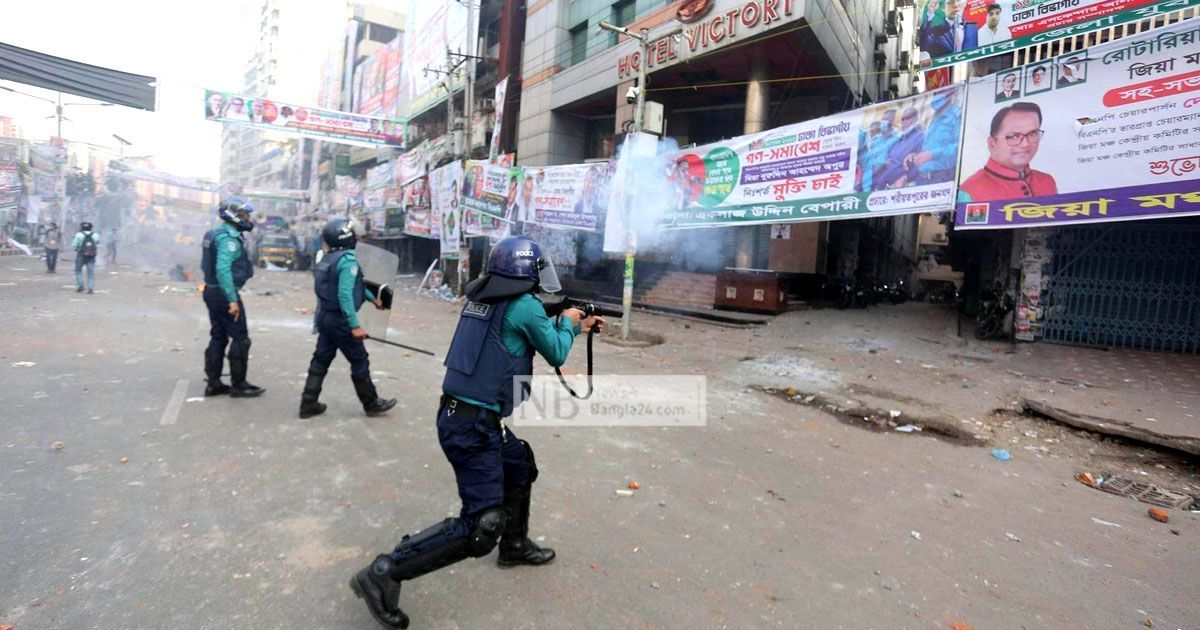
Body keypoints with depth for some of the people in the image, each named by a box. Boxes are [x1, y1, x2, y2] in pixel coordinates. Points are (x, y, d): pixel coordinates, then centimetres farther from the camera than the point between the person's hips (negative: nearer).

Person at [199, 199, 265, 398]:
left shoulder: (215, 234, 13)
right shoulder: (229, 238, -18)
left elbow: (206, 265, 19)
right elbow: (223, 270, -28)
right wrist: (232, 300, -29)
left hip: (212, 292, 10)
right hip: (225, 294, -10)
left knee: (218, 337, 14)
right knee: (240, 338, -2)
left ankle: (213, 383, 20)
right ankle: (238, 385, 4)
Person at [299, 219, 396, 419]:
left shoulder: (328, 258, 11)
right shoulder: (348, 260, -19)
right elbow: (345, 295, -26)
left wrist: (373, 298, 33)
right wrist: (355, 325, -25)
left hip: (324, 316, 9)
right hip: (340, 320, -9)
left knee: (321, 359, 14)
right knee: (359, 361, 3)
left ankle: (308, 404, 18)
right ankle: (372, 404, 15)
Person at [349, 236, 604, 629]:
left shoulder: (481, 296, 9)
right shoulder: (525, 305, -16)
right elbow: (556, 354, -1)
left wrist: (576, 327, 29)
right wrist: (567, 323, 18)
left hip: (461, 416, 10)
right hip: (473, 426, -10)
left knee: (520, 466, 29)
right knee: (480, 529, -3)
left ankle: (515, 546, 46)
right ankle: (383, 576, 2)